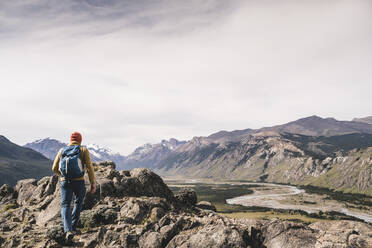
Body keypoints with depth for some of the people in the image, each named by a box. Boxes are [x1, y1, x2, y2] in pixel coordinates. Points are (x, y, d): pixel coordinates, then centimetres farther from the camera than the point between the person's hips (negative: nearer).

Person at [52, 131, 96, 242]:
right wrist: (93, 183, -4)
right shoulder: (83, 150, -1)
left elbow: (55, 168, 13)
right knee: (78, 203, 22)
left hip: (65, 182, 1)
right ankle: (73, 227, 25)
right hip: (79, 182, -1)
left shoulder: (61, 151, 9)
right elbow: (89, 167, -10)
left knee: (65, 206, 7)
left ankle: (68, 230, -12)